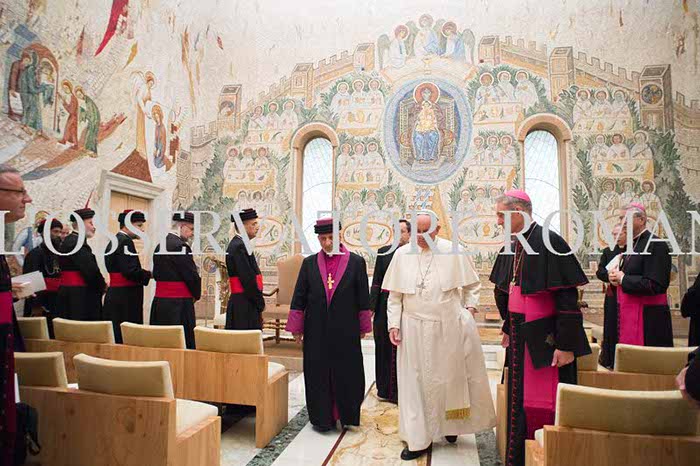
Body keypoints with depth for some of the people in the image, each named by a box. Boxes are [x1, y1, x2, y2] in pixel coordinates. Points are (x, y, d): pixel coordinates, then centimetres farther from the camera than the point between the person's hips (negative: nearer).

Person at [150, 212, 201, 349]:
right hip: (179, 303, -9)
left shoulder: (159, 245, 12)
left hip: (159, 301, 9)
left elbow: (156, 274, 16)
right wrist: (196, 295, 4)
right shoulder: (181, 246, -15)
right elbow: (191, 275, -15)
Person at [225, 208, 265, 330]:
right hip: (244, 307, -10)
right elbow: (248, 280, -19)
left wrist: (259, 305, 14)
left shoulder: (237, 244, 15)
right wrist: (260, 305, -11)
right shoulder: (239, 247, -16)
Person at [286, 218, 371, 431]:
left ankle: (346, 414, 28)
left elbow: (363, 298, 3)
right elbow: (299, 298, 6)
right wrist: (296, 328, 4)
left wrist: (363, 326, 3)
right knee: (318, 375, 8)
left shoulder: (356, 262, -1)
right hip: (316, 332, 1)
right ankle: (322, 417, 24)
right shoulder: (309, 263, 4)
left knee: (347, 374, 8)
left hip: (345, 331, -1)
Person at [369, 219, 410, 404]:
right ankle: (385, 387, 26)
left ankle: (401, 390, 19)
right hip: (385, 306, 2)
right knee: (384, 347, 10)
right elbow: (376, 282, 4)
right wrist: (371, 306, -2)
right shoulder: (383, 252, 5)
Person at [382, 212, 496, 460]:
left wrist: (469, 309, -3)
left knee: (451, 377, 14)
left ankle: (450, 424, 40)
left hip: (449, 327, 0)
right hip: (414, 330, 1)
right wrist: (393, 324, -3)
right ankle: (418, 439, 19)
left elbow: (472, 285, 7)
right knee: (416, 382, 6)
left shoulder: (453, 252, -6)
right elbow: (394, 295, 3)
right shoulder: (402, 254, -2)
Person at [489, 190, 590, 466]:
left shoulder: (549, 242, -15)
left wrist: (566, 344, -19)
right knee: (519, 402, 16)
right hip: (520, 335, 8)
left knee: (544, 405, 0)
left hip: (544, 337, -8)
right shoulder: (513, 248, 9)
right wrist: (508, 329, 20)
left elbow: (567, 297, -18)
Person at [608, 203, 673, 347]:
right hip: (628, 316, 8)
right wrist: (616, 277, 2)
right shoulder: (632, 245, 14)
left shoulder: (656, 245, -14)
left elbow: (654, 285, -23)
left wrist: (623, 279, -13)